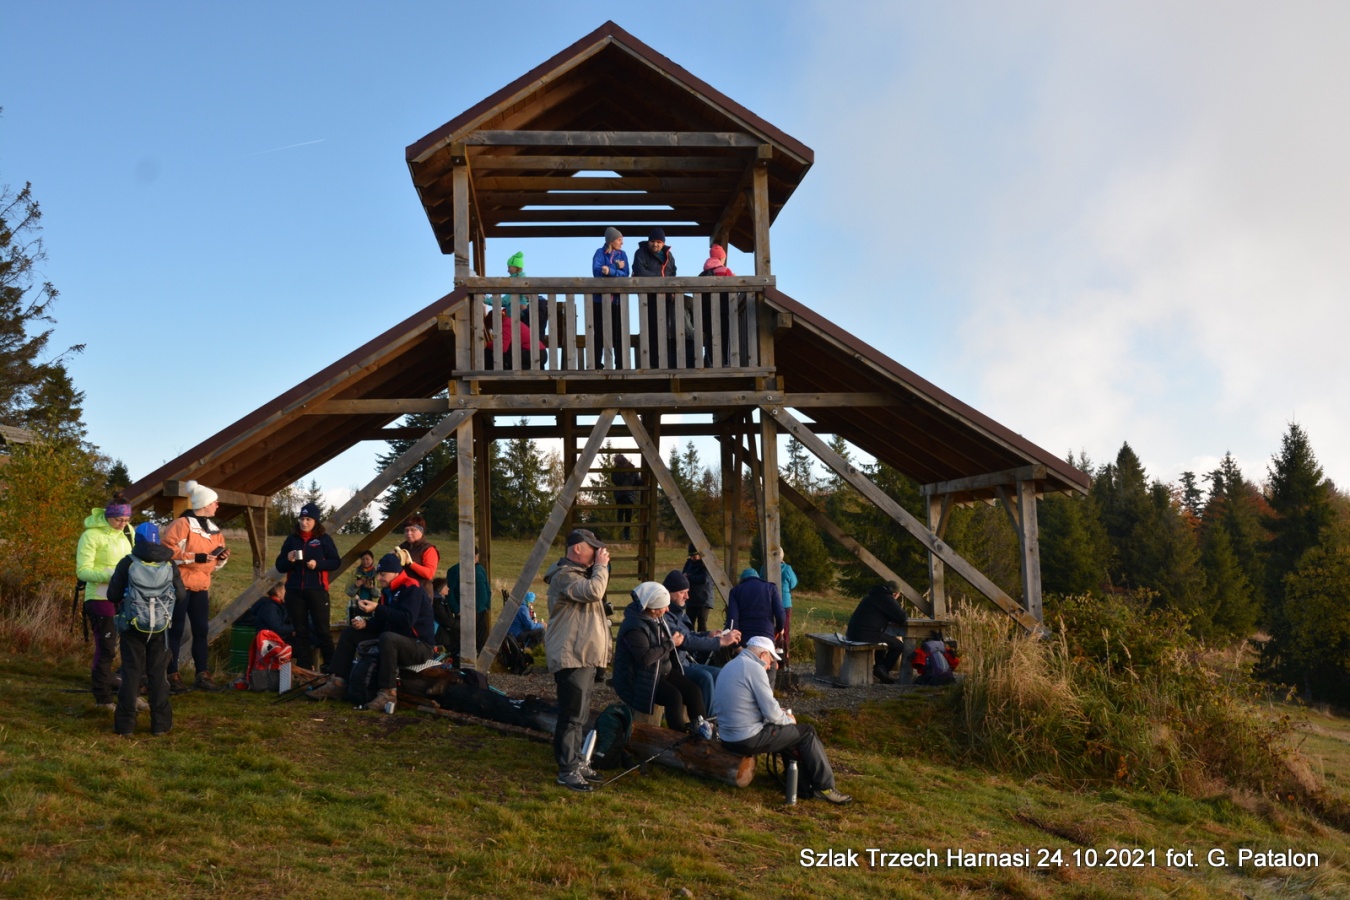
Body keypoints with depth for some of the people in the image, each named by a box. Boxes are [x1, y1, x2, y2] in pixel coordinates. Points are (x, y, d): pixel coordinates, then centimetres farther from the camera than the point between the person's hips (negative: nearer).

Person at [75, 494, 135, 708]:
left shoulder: (128, 531, 8)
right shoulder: (92, 535, -11)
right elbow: (82, 571, -14)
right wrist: (109, 575, -28)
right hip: (102, 598, -6)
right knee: (107, 649, -1)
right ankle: (102, 698, 11)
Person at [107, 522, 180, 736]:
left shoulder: (127, 563, -7)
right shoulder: (169, 564, -2)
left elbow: (112, 596, -5)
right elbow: (180, 593, 4)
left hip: (132, 626, -1)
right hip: (160, 628, 1)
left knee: (131, 673, 6)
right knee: (158, 674, 8)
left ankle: (125, 723, 7)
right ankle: (160, 723, 8)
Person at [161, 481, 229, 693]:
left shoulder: (213, 529, 14)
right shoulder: (182, 524, -11)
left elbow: (215, 560, 22)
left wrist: (222, 557, -2)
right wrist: (198, 557, -22)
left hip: (201, 587, 8)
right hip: (180, 585, -7)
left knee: (201, 630, 8)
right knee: (176, 630, 0)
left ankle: (203, 676, 13)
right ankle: (173, 676, 6)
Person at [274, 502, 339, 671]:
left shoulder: (324, 539, 1)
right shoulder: (291, 539, 9)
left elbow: (336, 562, -1)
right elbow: (279, 566, 11)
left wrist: (318, 564, -16)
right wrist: (288, 560, -11)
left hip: (317, 591, -3)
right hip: (294, 591, 3)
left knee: (322, 630, -3)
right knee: (300, 631, 7)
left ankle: (331, 666, 4)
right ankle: (304, 667, 13)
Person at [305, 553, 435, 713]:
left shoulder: (412, 588, -15)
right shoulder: (390, 590, 12)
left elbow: (407, 620, -29)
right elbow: (382, 622, 16)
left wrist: (377, 608, -26)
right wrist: (365, 624, -5)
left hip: (420, 645, -10)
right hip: (395, 640, 10)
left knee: (387, 637, -41)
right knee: (349, 633, 10)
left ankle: (388, 693, -36)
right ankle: (337, 683, 4)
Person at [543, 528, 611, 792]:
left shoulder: (581, 573, 20)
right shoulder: (564, 576, -15)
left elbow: (596, 594, 20)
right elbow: (594, 591, -28)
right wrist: (601, 566, -17)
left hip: (585, 657, 11)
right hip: (571, 658, -11)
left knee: (579, 714, 17)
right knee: (571, 715, -9)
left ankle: (576, 762, 26)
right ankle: (567, 771, -4)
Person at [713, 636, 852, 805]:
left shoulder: (729, 667, 13)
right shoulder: (754, 668, -15)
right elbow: (771, 712, -18)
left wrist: (780, 715, 17)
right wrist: (787, 719, 3)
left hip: (728, 737, 9)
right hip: (748, 739, -9)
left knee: (791, 732, 25)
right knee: (807, 733, 6)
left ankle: (804, 784, 26)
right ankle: (825, 787, 13)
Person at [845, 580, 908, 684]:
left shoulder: (875, 595, 23)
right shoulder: (887, 599, -6)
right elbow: (902, 618, -8)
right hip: (867, 635, -9)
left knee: (883, 638, 35)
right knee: (899, 645, 2)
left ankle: (880, 666, 22)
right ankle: (883, 670, 11)